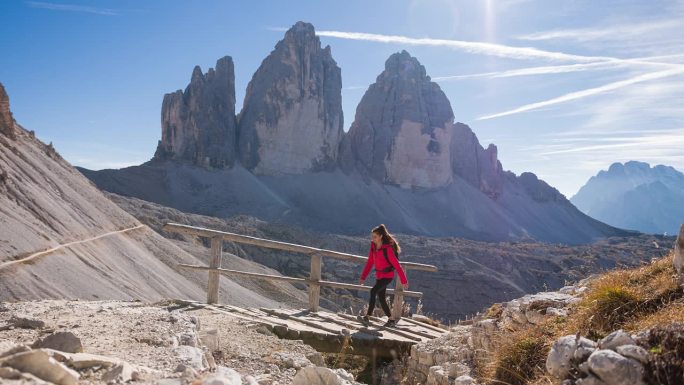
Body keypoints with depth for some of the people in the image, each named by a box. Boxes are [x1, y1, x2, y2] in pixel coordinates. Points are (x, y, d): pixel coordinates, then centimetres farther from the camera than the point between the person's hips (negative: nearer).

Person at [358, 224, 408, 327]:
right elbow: (370, 262, 8)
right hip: (379, 275, 8)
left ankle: (367, 317, -19)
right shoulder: (373, 246, 0)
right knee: (381, 298, 11)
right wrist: (363, 277, 5)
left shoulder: (387, 248, -21)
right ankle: (391, 319, 26)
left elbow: (396, 265, -19)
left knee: (373, 291, -22)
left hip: (388, 275, -8)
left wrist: (404, 280, -17)